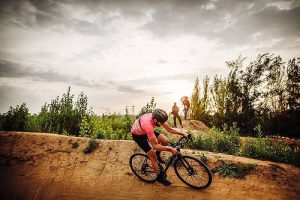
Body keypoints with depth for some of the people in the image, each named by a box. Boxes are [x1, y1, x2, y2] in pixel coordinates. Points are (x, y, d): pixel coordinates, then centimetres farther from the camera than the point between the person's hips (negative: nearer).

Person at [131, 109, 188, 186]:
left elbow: (170, 129, -9)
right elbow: (155, 146, -38)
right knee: (153, 157, -7)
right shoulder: (148, 125, -44)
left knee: (165, 141, -6)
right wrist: (170, 149, -40)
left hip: (146, 131, 7)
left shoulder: (156, 117, -23)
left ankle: (158, 154, 22)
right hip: (138, 135, -6)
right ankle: (160, 177, 15)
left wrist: (183, 134, -16)